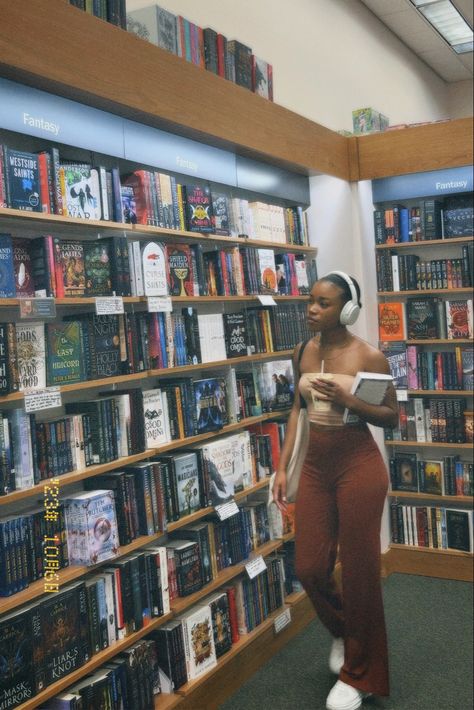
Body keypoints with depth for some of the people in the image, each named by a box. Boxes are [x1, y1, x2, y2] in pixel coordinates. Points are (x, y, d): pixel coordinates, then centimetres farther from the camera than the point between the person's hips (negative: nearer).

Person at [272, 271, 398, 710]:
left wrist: (347, 401, -22)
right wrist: (283, 466, 7)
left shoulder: (369, 356, -12)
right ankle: (342, 632, 40)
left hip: (359, 467, -5)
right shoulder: (303, 352, 4)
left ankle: (359, 674, 26)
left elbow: (392, 417, -5)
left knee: (359, 572, 5)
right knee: (310, 569, 7)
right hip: (315, 468, 5)